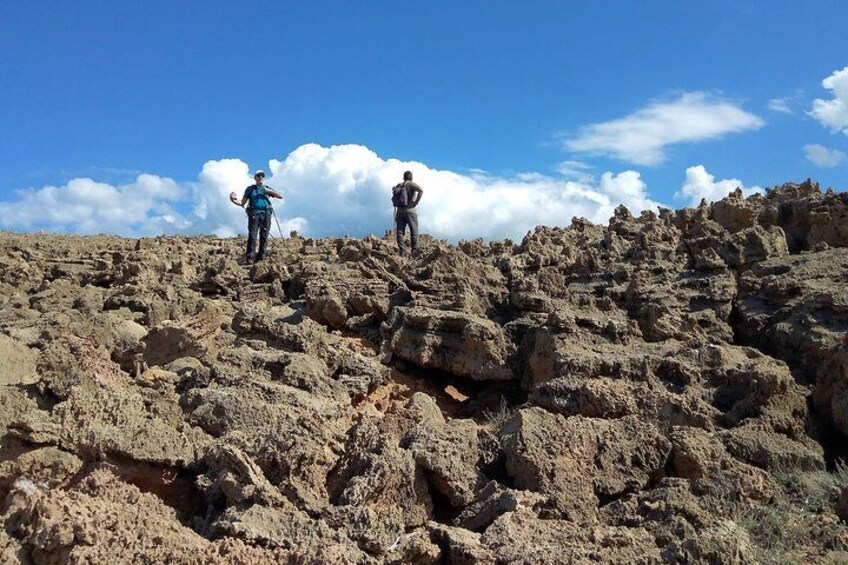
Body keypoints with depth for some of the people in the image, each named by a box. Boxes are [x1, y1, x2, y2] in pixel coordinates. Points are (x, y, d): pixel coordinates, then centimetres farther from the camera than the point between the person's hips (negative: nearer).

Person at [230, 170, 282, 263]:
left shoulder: (267, 189, 20)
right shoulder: (250, 189, 15)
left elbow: (280, 196, 9)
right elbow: (242, 203, 12)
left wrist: (269, 191, -4)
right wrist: (234, 201, -8)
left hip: (266, 214, 2)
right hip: (254, 213, -2)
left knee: (264, 237, -3)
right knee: (252, 235, -13)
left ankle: (261, 257, 0)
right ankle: (250, 257, -17)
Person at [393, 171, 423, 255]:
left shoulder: (398, 186, 11)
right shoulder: (411, 184, -4)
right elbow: (421, 190, -19)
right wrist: (416, 202, -13)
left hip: (399, 211, 4)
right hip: (410, 210, -4)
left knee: (400, 231, 3)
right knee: (414, 231, 3)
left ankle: (402, 250, -4)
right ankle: (415, 250, 0)